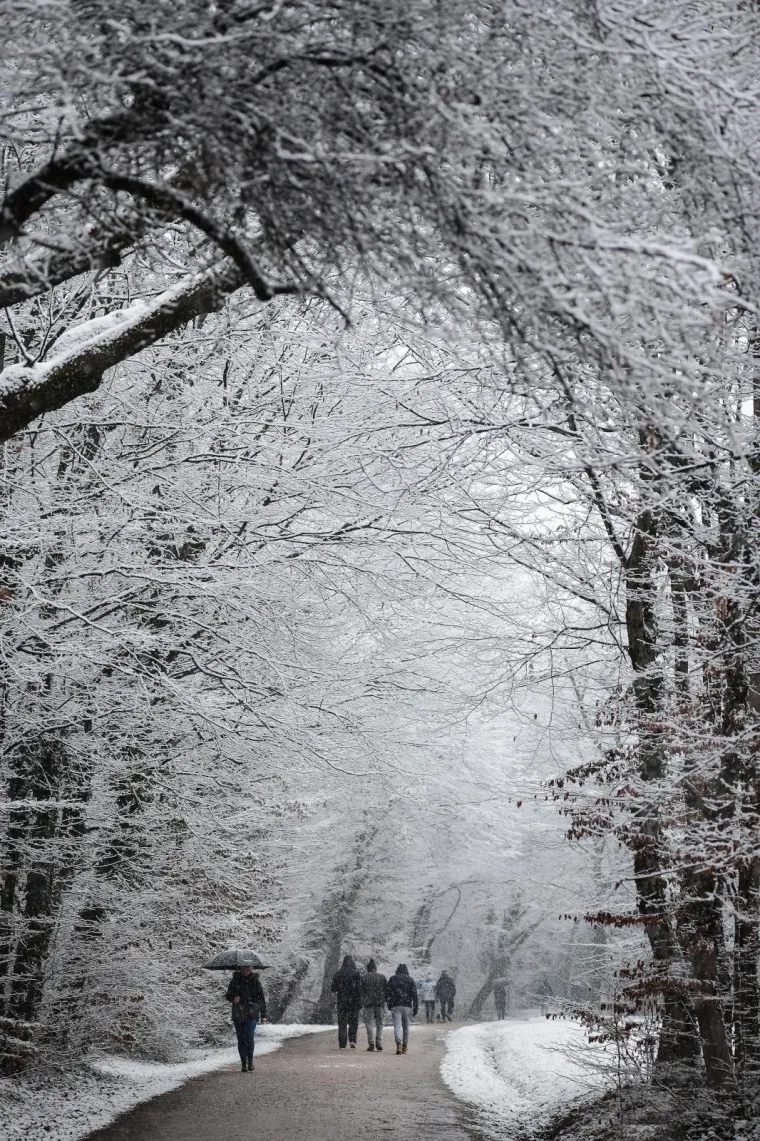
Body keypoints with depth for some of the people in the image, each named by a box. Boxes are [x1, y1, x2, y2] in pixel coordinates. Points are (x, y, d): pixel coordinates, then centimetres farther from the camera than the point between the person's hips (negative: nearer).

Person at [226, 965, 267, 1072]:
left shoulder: (255, 980, 4)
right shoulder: (235, 980, 5)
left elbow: (261, 998, 9)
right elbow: (228, 995, 11)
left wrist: (263, 1015, 5)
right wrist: (233, 999, -13)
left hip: (252, 1014, -2)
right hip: (238, 1014, 2)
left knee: (249, 1037, -17)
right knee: (241, 1039, 3)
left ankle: (250, 1061, -6)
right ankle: (244, 1063, 13)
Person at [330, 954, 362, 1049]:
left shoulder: (338, 974, 2)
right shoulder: (356, 974, -4)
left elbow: (333, 989, 6)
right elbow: (359, 989, -9)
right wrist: (359, 1002, -6)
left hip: (341, 1002, 1)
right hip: (353, 1002, -1)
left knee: (342, 1023, 6)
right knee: (353, 1022, 11)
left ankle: (342, 1044, 2)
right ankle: (352, 1040, -6)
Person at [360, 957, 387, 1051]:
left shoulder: (363, 978, 0)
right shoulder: (382, 977, 7)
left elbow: (361, 992, -1)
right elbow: (387, 991, 8)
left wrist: (361, 1004, 6)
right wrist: (384, 1003, 15)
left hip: (368, 1004, -2)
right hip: (380, 1003, 2)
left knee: (369, 1023, 1)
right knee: (379, 1023, 12)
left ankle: (371, 1044, -5)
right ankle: (379, 1043, 6)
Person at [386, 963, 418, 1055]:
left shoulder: (392, 979, 6)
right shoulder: (410, 980, 5)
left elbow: (387, 993, 5)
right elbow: (414, 994, 1)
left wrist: (389, 1005, 15)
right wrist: (415, 1008, 4)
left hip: (395, 1006, -1)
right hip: (407, 1006, 1)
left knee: (397, 1026, -8)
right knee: (406, 1026, 14)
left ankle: (399, 1044, -29)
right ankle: (405, 1046, 18)